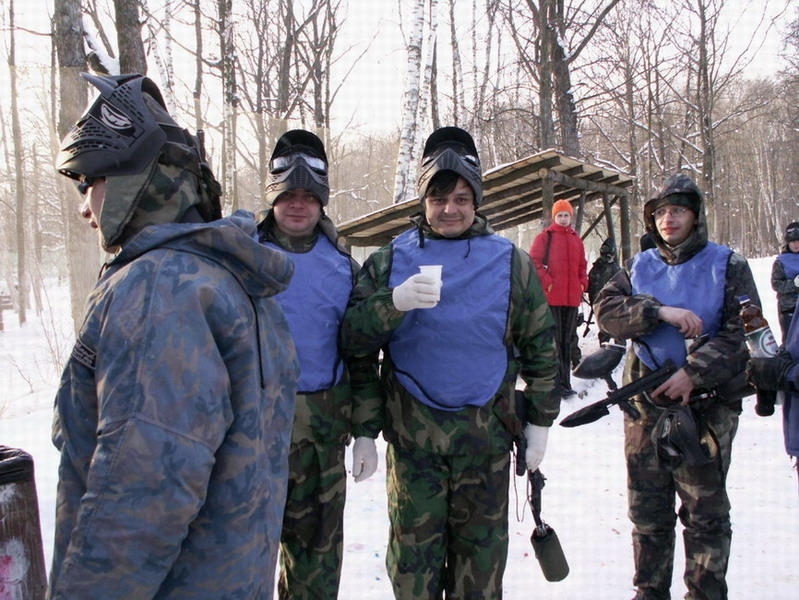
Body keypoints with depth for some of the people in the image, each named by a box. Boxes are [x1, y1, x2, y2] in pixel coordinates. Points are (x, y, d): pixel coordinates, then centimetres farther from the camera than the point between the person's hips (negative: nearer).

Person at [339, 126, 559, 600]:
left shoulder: (512, 263, 3)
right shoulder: (391, 261, 3)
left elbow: (540, 350, 8)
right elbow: (351, 338, -4)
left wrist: (539, 422, 6)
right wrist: (394, 303, -22)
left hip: (487, 432, 0)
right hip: (411, 432, 0)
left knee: (481, 551, 12)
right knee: (413, 551, 9)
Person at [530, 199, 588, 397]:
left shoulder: (576, 239, 16)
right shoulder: (544, 237, 0)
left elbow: (582, 264, 22)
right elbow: (534, 262, -6)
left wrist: (583, 283, 7)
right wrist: (547, 282, -14)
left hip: (572, 297, 6)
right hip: (552, 297, -6)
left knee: (567, 340, 11)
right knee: (554, 341, -6)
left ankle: (565, 382, 19)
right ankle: (558, 384, -3)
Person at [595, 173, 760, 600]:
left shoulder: (727, 266, 1)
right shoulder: (639, 267, 11)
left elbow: (742, 333, -8)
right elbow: (607, 310, -4)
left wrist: (693, 373, -18)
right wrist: (661, 312, -18)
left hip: (706, 408, -3)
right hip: (646, 407, 3)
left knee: (706, 512, 6)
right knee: (647, 510, 12)